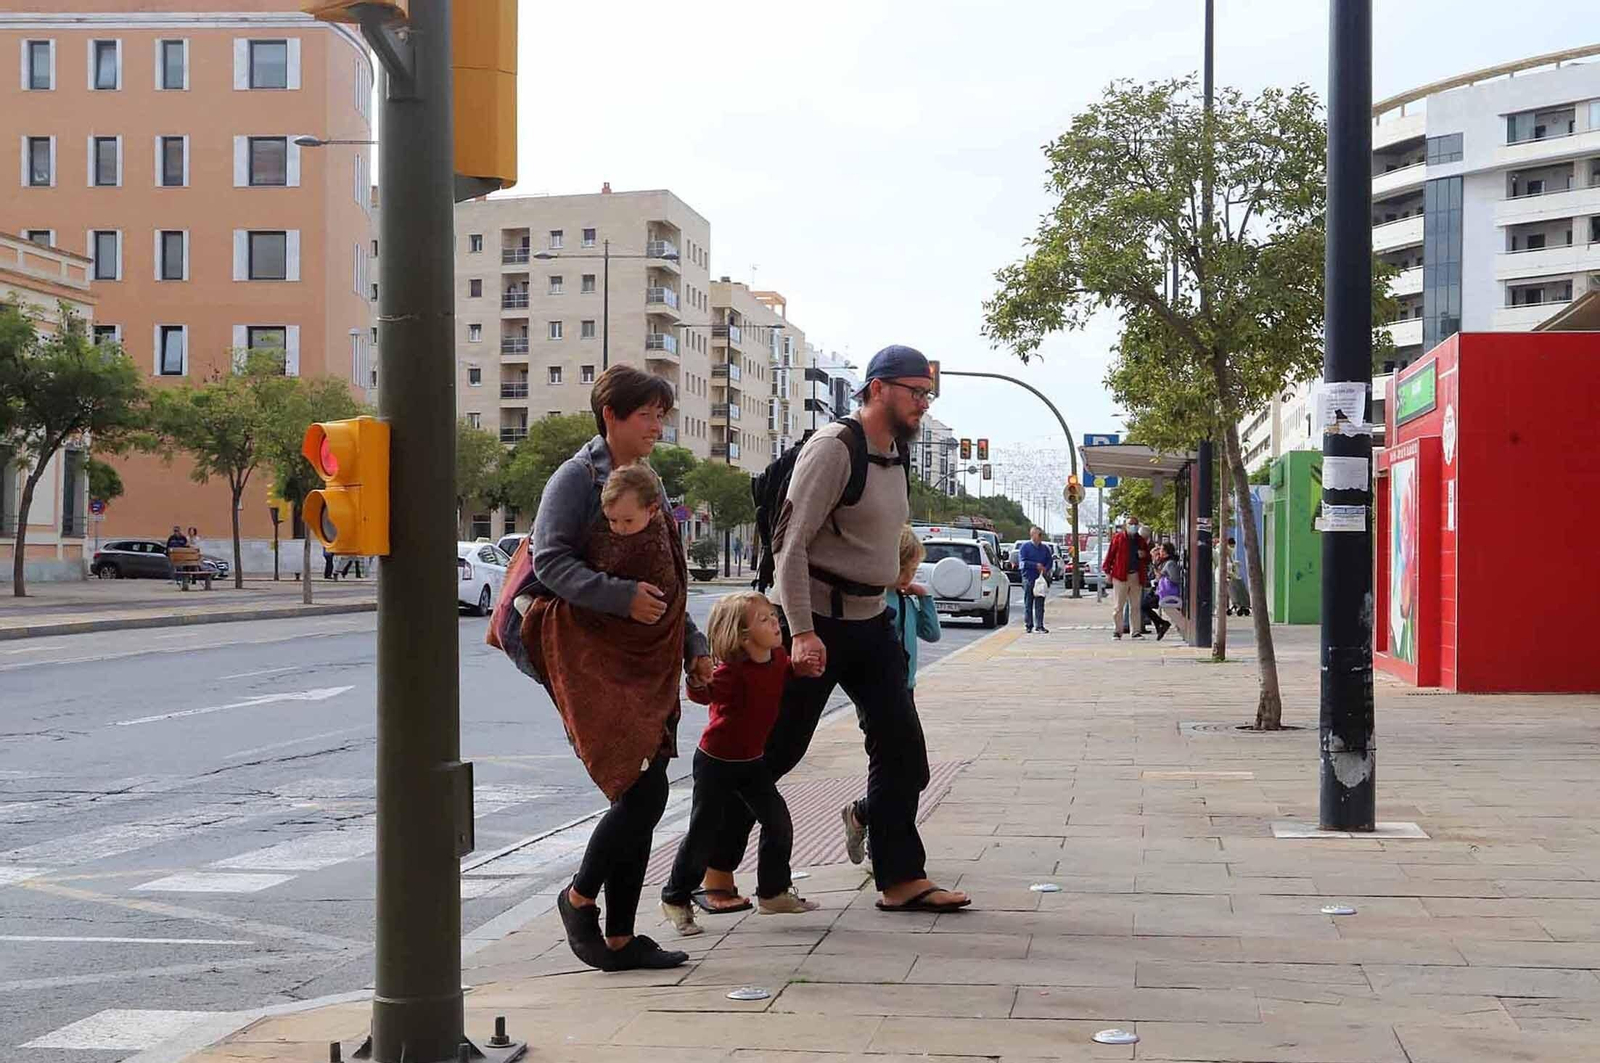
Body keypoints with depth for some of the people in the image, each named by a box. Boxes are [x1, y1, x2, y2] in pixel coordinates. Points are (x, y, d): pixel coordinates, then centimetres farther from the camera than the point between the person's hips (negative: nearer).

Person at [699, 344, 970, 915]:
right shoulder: (833, 448, -16)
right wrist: (802, 632, -25)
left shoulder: (896, 455, 12)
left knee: (901, 746, 3)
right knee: (775, 749, -1)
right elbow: (791, 543, -20)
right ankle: (715, 871, 13)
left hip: (870, 622, 9)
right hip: (817, 620, -8)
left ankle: (901, 879, 9)